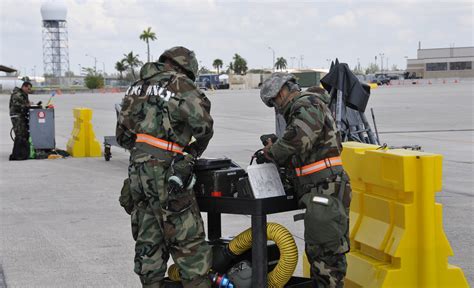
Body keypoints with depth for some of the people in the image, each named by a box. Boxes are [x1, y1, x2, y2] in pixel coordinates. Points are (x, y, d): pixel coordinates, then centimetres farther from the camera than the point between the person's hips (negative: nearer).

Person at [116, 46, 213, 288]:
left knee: (148, 241, 14)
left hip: (137, 171, 7)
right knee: (187, 240, -2)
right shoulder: (180, 85, -5)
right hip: (166, 173, -7)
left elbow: (122, 134, 18)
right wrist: (195, 150, 5)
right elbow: (203, 125, -13)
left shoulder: (138, 86, 16)